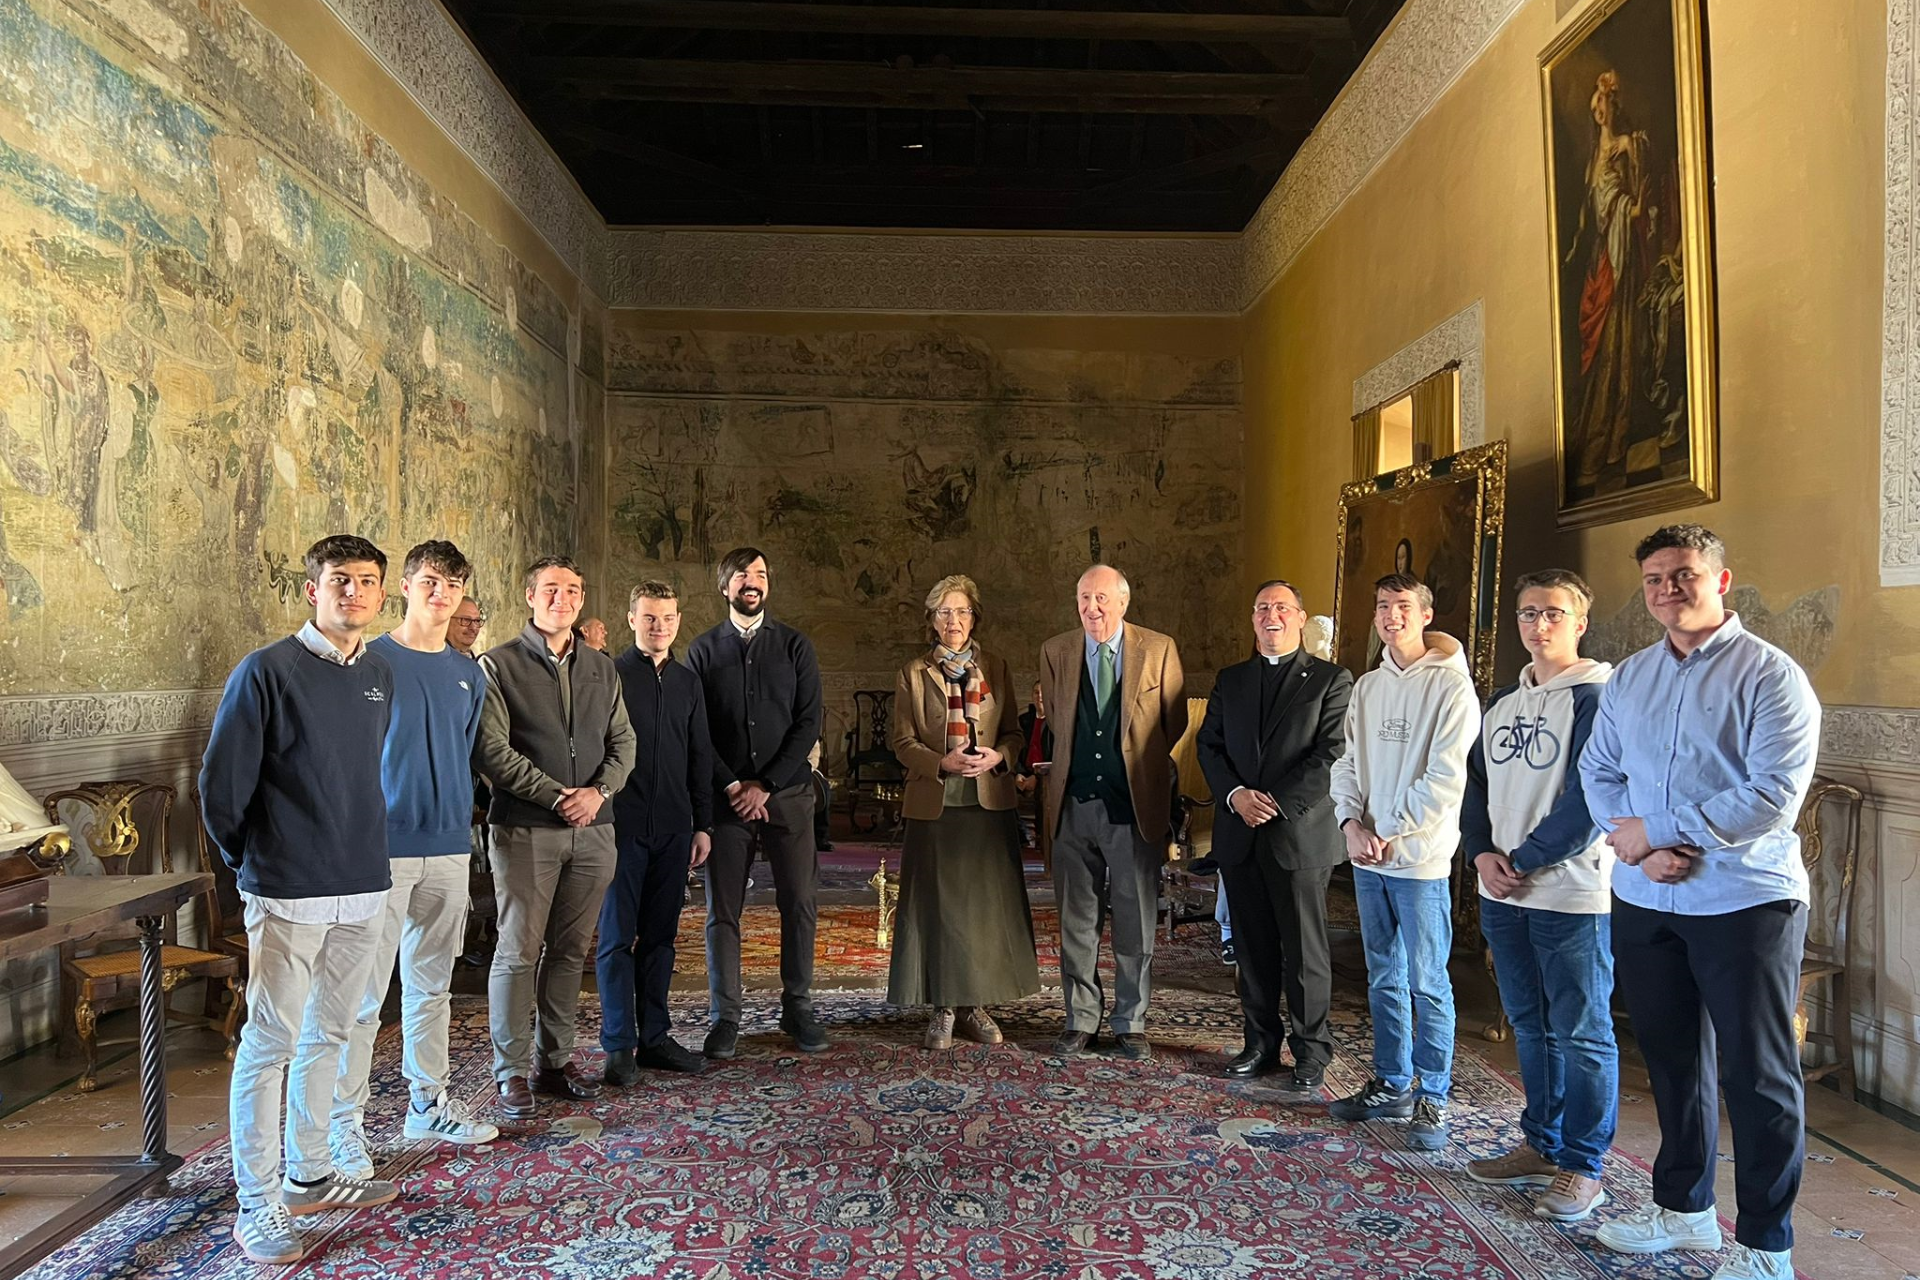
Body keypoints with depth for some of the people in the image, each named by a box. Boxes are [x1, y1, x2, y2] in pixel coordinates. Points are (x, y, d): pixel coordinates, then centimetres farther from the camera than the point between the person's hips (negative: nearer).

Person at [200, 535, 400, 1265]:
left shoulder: (381, 677, 8)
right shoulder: (266, 672, -9)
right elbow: (220, 785, -6)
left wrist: (364, 851, 14)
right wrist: (253, 865, 4)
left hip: (364, 889, 6)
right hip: (289, 895, -6)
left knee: (329, 1034, 15)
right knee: (271, 1043, 1)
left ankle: (308, 1176, 29)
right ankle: (257, 1207, 12)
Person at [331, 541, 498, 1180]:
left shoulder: (468, 674, 11)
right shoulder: (371, 662, -5)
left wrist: (460, 817, 13)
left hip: (449, 846, 5)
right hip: (382, 846, -5)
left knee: (432, 986, 15)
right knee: (364, 994, -2)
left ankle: (431, 1105, 26)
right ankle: (344, 1125, 9)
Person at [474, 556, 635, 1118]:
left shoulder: (603, 669, 13)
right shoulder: (499, 665, -2)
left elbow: (623, 742, 10)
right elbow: (492, 750, -9)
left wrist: (599, 791, -8)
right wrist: (556, 796, -14)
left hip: (593, 830, 4)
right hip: (525, 830, -4)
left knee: (569, 949, 10)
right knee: (518, 951, 0)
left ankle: (556, 1060, 21)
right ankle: (512, 1071, 11)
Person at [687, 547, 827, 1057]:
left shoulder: (795, 646, 5)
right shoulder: (703, 651, 6)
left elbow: (809, 723, -2)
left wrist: (766, 786, -9)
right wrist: (733, 786, -9)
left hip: (787, 792, 0)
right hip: (725, 796, 0)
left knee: (799, 904, 2)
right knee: (722, 910, 3)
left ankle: (797, 1007, 15)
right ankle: (726, 1017, 12)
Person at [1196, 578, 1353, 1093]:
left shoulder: (1331, 680, -1)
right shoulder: (1229, 680, 14)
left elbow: (1331, 754, -9)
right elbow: (1208, 745, 10)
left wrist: (1277, 802, -15)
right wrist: (1235, 794, -8)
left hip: (1300, 833, -4)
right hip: (1240, 834, 4)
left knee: (1304, 950, 4)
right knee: (1253, 947, 12)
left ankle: (1311, 1051, 17)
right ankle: (1262, 1041, 24)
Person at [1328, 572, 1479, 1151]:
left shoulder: (1450, 685, -8)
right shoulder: (1367, 687, 13)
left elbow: (1445, 779, -14)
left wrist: (1388, 834, -13)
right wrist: (1352, 823, -4)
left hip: (1420, 858, -6)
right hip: (1368, 858, 6)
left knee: (1427, 983, 1)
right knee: (1384, 979, 15)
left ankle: (1431, 1099, 12)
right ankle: (1392, 1084, 26)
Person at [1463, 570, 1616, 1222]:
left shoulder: (1596, 697, -10)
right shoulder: (1503, 699, 13)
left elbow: (1589, 802, -16)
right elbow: (1478, 784, 15)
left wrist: (1523, 862, -13)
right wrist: (1484, 854, -1)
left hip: (1573, 896, -7)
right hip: (1504, 896, 7)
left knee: (1580, 1033, 2)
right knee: (1530, 1026, 17)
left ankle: (1583, 1167, 14)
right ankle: (1541, 1145, 30)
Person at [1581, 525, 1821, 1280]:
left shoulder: (1769, 675, -10)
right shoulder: (1628, 678, 9)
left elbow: (1775, 793, -19)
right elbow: (1598, 771, 7)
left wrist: (1656, 831, -16)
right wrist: (1638, 848, -11)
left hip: (1743, 904, -5)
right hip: (1643, 904, 6)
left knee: (1757, 1076, 5)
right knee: (1672, 1061, 17)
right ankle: (1684, 1208, 34)